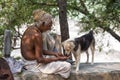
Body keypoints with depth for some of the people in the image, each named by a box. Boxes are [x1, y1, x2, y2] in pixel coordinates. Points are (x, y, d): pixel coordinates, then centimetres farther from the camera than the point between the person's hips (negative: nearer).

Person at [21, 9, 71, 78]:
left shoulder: (31, 29, 3)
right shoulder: (37, 35, -25)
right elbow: (40, 59, -24)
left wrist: (54, 53, 5)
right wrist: (58, 58, -15)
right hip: (36, 64, -10)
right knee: (67, 66, -8)